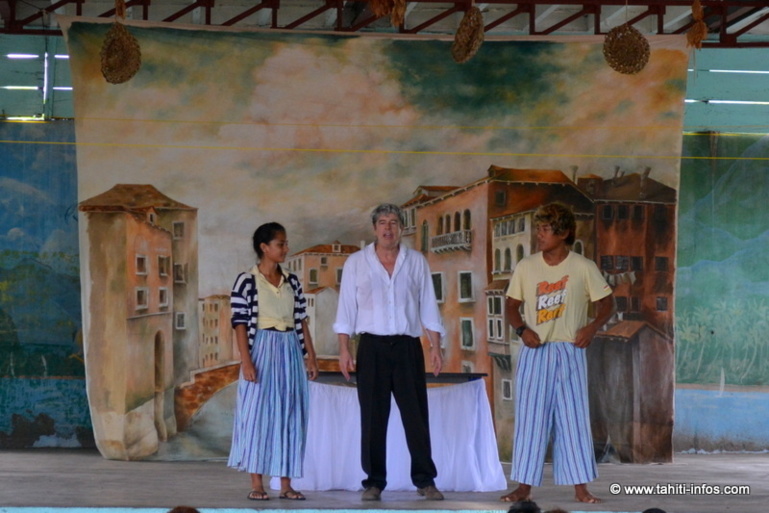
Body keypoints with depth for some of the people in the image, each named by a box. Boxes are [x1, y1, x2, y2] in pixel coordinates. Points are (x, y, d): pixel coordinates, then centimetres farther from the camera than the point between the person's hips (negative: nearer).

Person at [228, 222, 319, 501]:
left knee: (290, 416, 5)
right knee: (258, 414, -4)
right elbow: (240, 323, -8)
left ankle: (286, 484, 10)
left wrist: (311, 356, 7)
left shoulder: (292, 282, 10)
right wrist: (246, 361, -15)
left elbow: (301, 321, 12)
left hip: (291, 352, 5)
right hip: (262, 351, -5)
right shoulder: (247, 281, -5)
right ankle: (256, 484, 2)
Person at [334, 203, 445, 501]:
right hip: (372, 347, -1)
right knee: (373, 417, 1)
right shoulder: (356, 263, 6)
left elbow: (428, 307, 9)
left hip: (408, 346, 1)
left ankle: (424, 480, 6)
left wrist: (436, 348, 3)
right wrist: (344, 351, -2)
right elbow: (346, 309, 5)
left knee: (416, 415, 0)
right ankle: (374, 482, 7)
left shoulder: (416, 262, 9)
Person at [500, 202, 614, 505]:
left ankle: (580, 487, 6)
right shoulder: (526, 267, 2)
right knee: (530, 419, 2)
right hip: (534, 352, 2)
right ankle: (524, 487, 7)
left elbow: (607, 302, 3)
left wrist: (593, 326, -14)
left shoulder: (584, 268, -3)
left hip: (569, 352, -2)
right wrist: (521, 329, -7)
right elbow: (512, 304, 10)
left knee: (574, 418, 0)